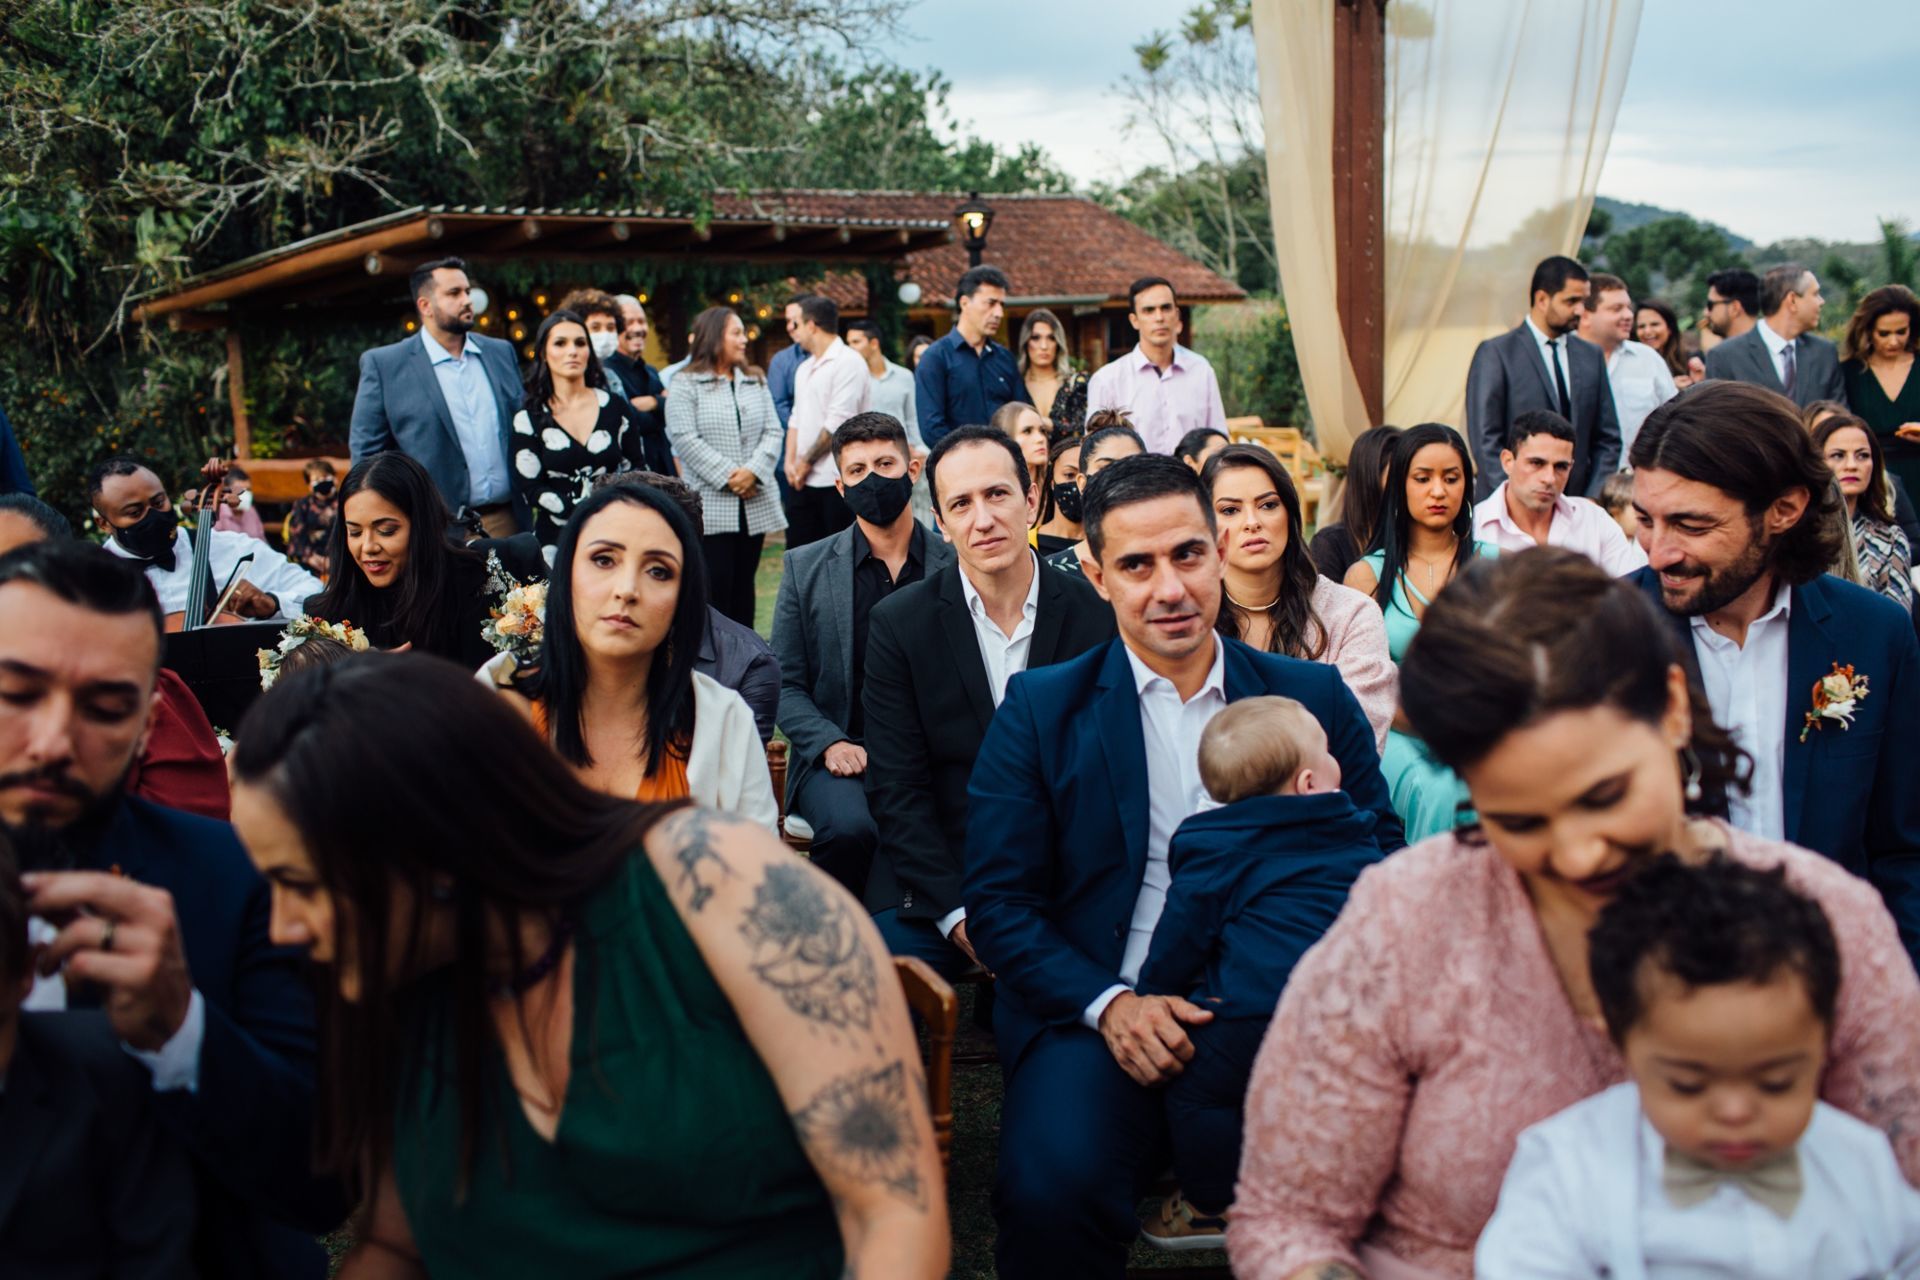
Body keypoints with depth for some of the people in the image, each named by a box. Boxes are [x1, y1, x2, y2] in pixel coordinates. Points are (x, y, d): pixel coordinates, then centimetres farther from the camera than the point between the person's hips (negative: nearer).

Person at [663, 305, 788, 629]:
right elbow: (686, 440, -10)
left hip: (755, 503, 5)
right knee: (715, 584, -7)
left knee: (744, 584, 10)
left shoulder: (756, 383, 15)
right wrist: (727, 477, -14)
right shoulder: (687, 386, -1)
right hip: (710, 506, -5)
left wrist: (753, 472, -10)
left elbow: (773, 432, 7)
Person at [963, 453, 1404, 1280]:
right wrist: (1110, 1005, -14)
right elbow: (997, 900, 3)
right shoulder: (1040, 709, 8)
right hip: (1102, 1016, -1)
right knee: (1052, 1186, -31)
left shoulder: (1312, 697, 12)